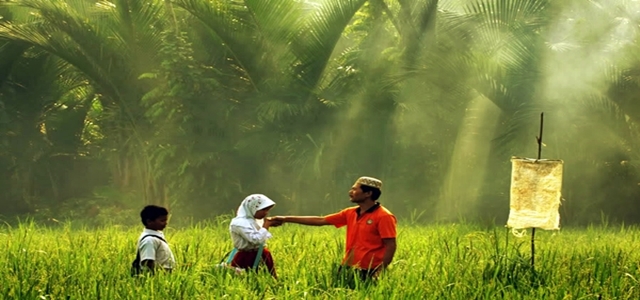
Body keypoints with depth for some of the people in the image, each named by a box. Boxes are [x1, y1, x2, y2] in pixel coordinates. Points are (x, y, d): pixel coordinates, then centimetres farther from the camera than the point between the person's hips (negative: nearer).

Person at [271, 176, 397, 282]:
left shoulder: (383, 217, -10)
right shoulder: (350, 213, 12)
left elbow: (390, 246, -13)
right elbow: (320, 221, 14)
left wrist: (380, 272, -20)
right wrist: (286, 219, 13)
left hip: (367, 273, -7)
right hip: (347, 269, 7)